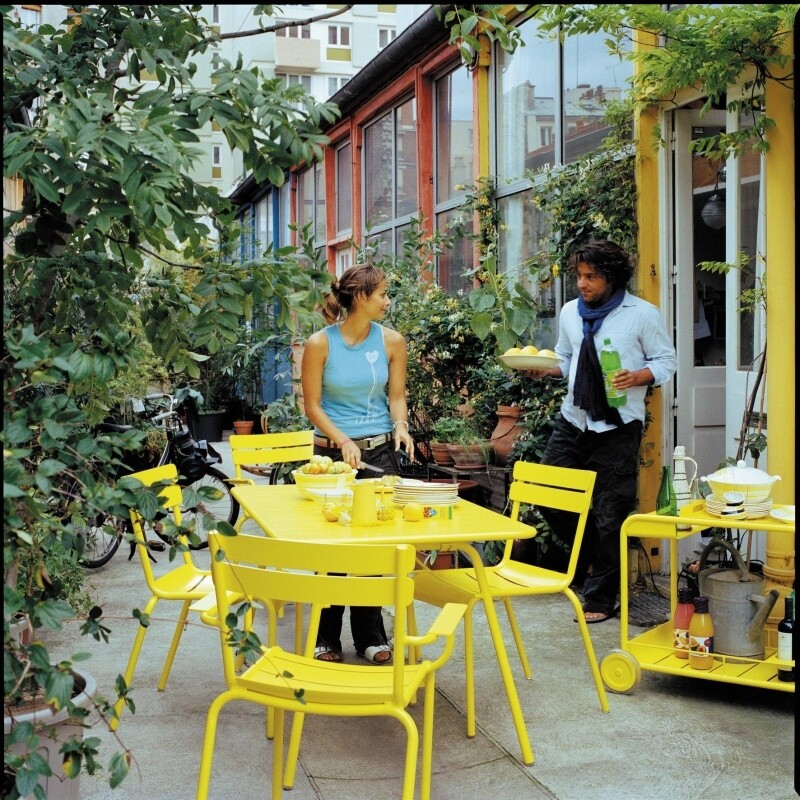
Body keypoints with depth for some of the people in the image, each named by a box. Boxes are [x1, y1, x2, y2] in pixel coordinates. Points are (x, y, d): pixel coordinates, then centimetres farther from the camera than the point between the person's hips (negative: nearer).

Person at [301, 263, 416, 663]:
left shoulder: (391, 341, 0)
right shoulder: (320, 344, -9)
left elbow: (396, 395, 6)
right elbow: (312, 405, -6)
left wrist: (401, 426, -14)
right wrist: (343, 441, -19)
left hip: (381, 452, 2)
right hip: (333, 452, -2)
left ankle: (370, 636, 19)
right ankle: (327, 638, 17)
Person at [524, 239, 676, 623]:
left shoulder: (643, 314, -4)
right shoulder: (570, 312, 10)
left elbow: (667, 361, -1)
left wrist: (637, 377, -19)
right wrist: (544, 369, -3)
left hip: (617, 429, -5)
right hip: (573, 420, 5)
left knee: (609, 515, 0)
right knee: (546, 493, 2)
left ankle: (600, 598, 14)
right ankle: (593, 555, 27)